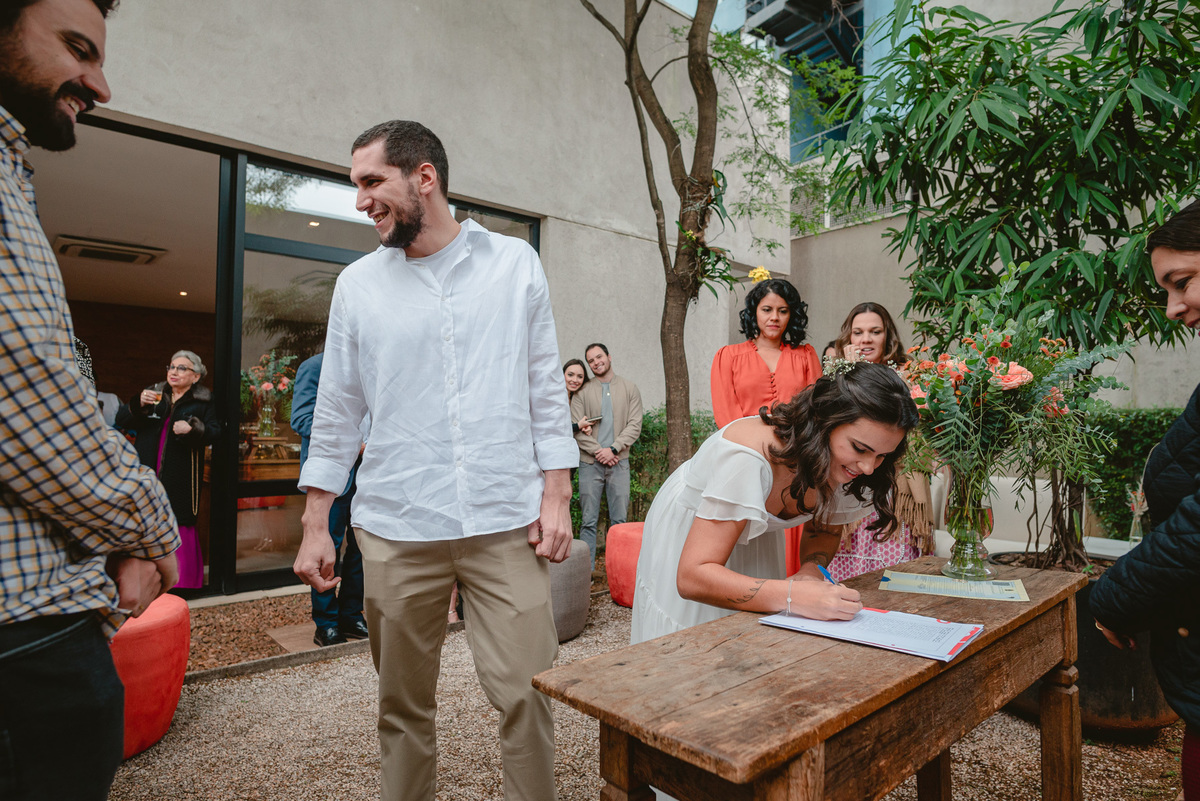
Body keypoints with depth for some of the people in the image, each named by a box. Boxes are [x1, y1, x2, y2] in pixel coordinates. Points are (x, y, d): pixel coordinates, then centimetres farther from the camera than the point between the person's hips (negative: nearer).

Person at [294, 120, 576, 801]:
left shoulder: (516, 264, 5)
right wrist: (316, 527, 8)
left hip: (507, 522, -1)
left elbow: (546, 388, 4)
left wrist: (556, 497, -1)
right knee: (403, 704, 14)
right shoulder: (358, 284, 8)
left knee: (527, 693, 1)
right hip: (396, 529, 2)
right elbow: (337, 412, 10)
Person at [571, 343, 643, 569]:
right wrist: (597, 450, -10)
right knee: (589, 520, 1)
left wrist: (613, 449, -10)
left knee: (619, 520, 3)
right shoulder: (582, 392, 7)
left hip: (619, 462, 1)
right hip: (590, 463, 0)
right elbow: (576, 428, 0)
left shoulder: (629, 389, 8)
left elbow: (634, 426, 1)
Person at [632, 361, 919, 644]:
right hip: (687, 536, -5)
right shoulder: (748, 458, -41)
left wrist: (811, 568, -21)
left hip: (757, 540, 5)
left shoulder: (844, 462, -19)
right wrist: (794, 595, -52)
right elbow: (692, 578, -43)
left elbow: (823, 530, 1)